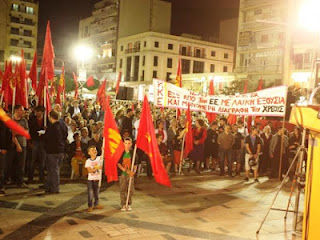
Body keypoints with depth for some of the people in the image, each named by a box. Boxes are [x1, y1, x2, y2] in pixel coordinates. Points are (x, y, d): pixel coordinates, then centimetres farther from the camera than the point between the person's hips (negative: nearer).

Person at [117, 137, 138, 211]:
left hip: (130, 174, 1)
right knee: (122, 189, 3)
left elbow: (135, 164, 5)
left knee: (130, 189, 2)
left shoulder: (133, 153, 1)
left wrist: (134, 171, -13)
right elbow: (118, 163, -5)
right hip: (122, 173, -1)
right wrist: (125, 170, -15)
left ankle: (129, 204, 17)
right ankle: (123, 205, 14)